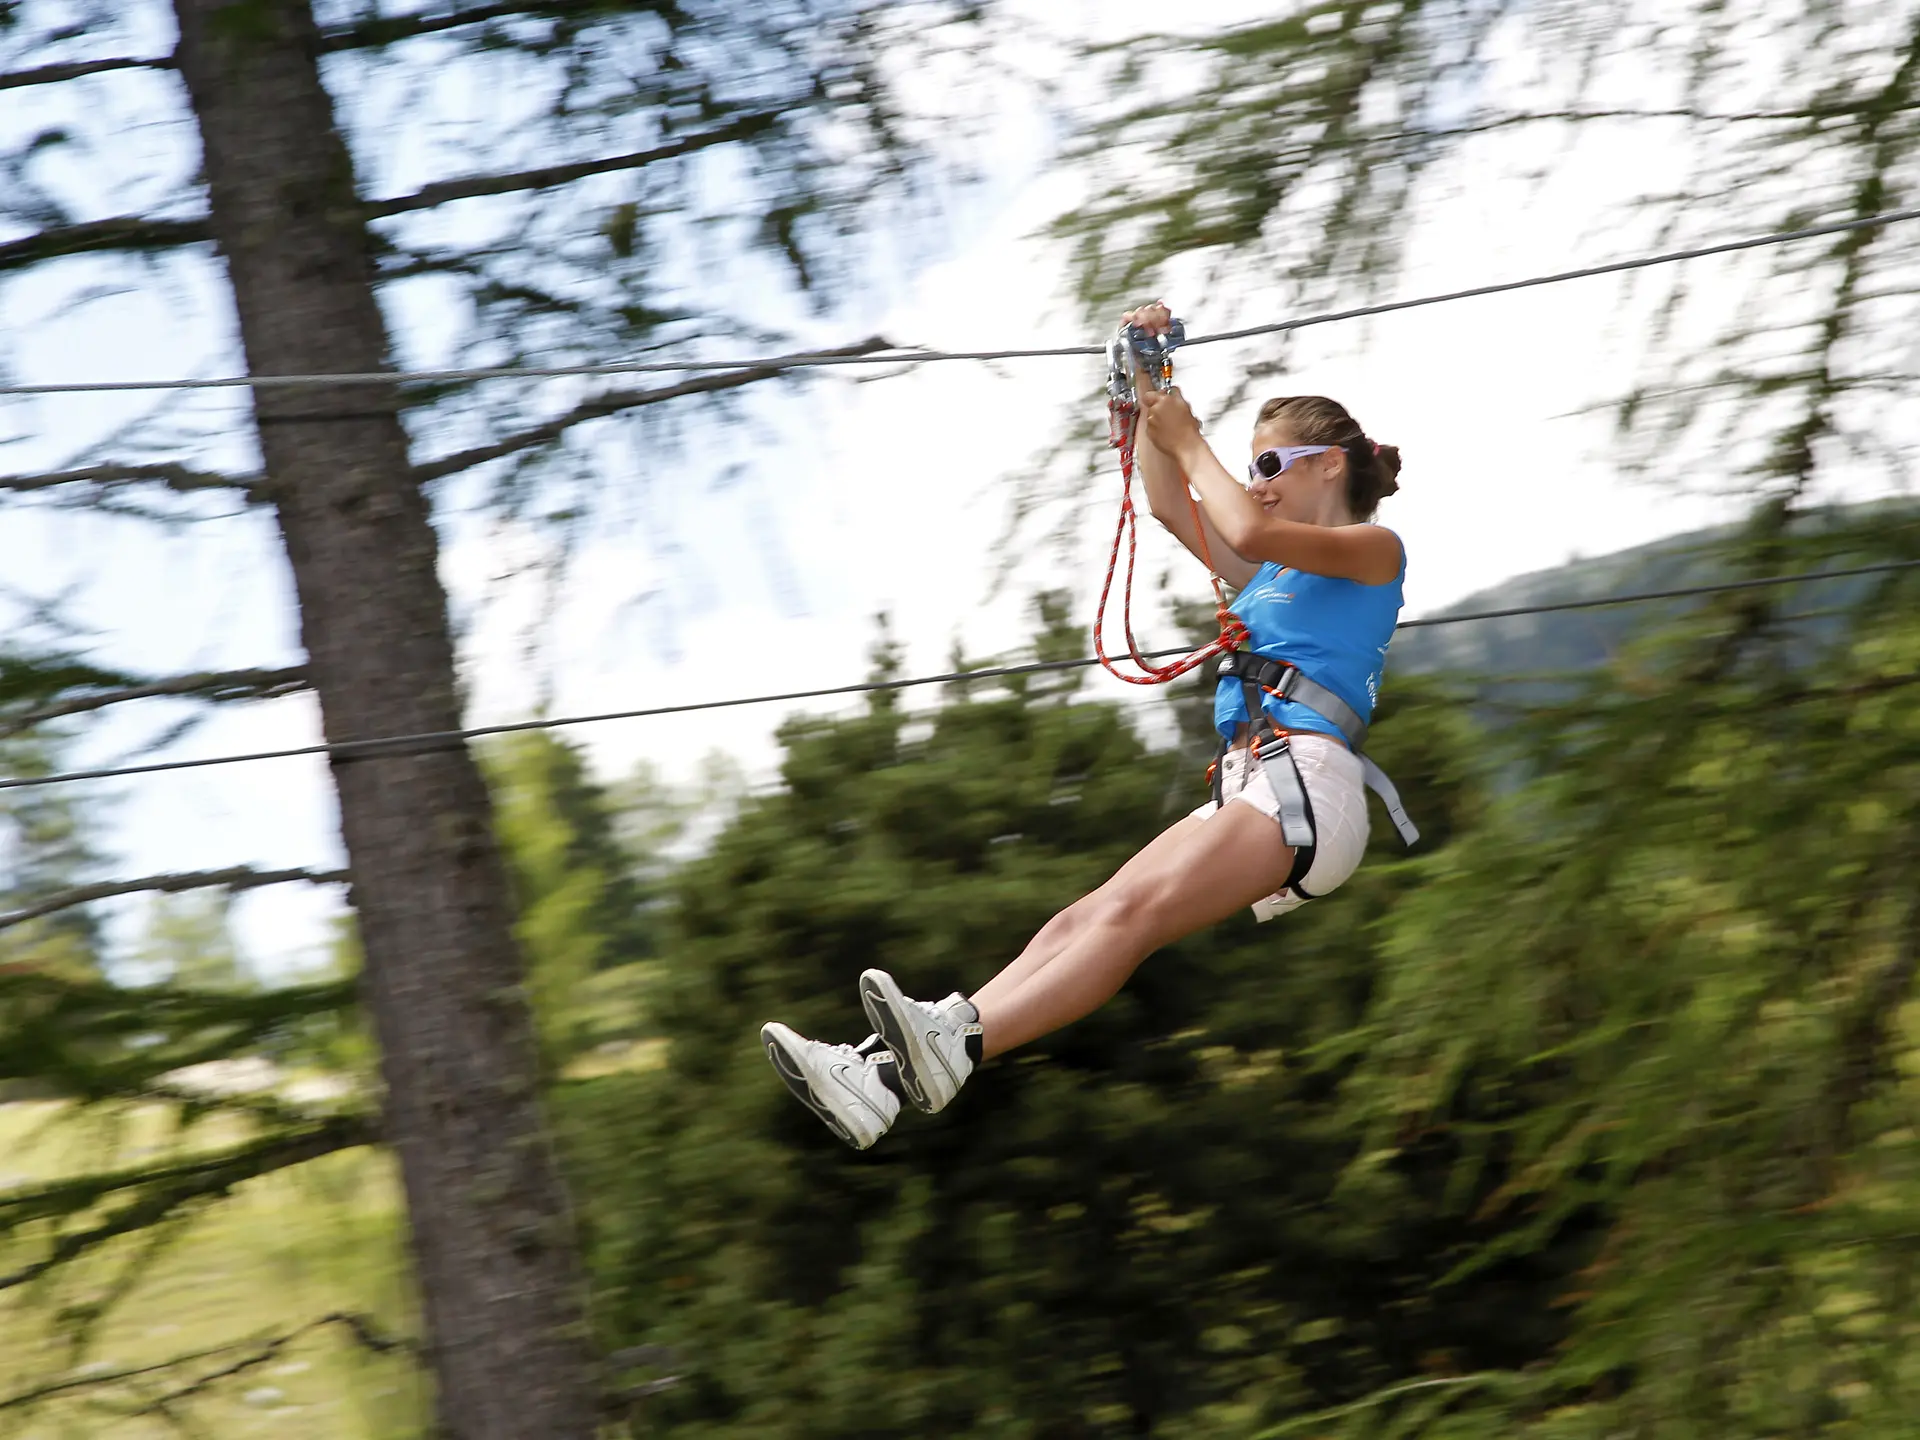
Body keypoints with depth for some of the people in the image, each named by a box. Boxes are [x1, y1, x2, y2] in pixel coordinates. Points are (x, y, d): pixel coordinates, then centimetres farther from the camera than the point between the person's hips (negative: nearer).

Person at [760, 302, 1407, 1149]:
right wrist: (1151, 391, 27)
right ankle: (887, 1071, -27)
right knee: (1078, 924, -12)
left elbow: (1248, 530, -9)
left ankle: (956, 1046, -48)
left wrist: (1188, 441, 4)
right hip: (1244, 791, 8)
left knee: (1131, 915, -28)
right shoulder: (1276, 572, 32)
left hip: (1305, 780, -8)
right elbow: (1168, 506, 35)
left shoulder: (1374, 550, 8)